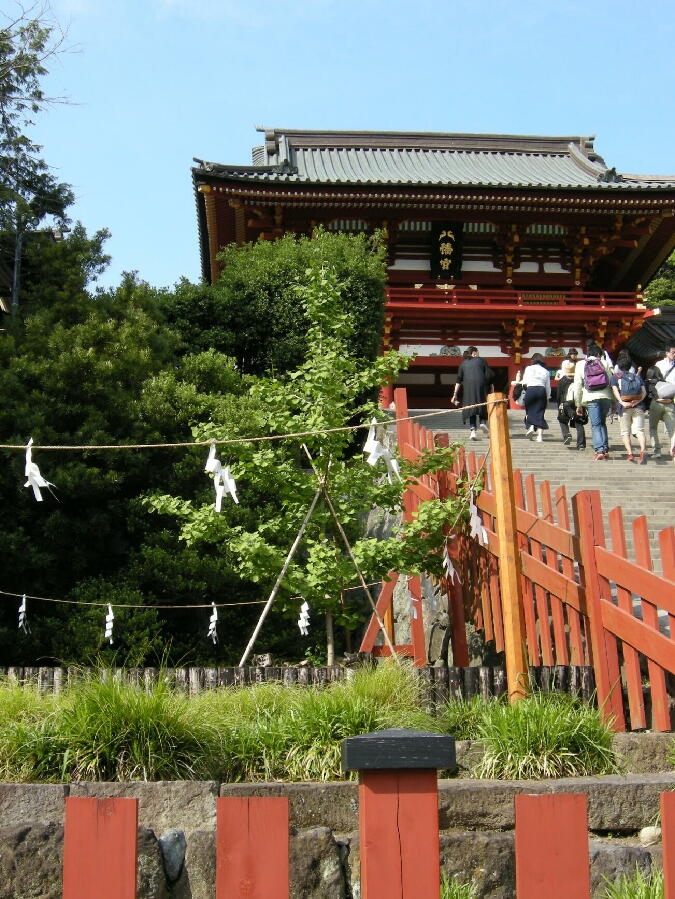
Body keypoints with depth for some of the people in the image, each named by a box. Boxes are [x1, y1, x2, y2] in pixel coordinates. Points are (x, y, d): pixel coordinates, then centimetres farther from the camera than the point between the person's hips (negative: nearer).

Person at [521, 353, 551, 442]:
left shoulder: (528, 368, 8)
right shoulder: (545, 371, 13)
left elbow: (525, 382, 4)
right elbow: (548, 386, 13)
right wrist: (547, 398, 22)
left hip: (530, 390, -2)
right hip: (542, 391, 2)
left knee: (529, 411, 14)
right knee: (540, 413, 3)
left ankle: (530, 426, -11)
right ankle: (540, 435, -4)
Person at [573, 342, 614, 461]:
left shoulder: (580, 365, 8)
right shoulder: (605, 363, 9)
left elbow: (577, 386, 7)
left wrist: (578, 405, 12)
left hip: (590, 398, -2)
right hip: (605, 397, 2)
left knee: (595, 425, -2)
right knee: (602, 423, 16)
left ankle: (599, 450, -14)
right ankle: (605, 450, 10)